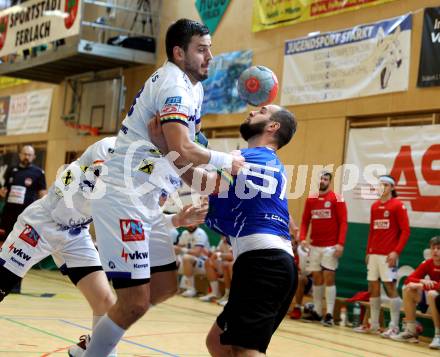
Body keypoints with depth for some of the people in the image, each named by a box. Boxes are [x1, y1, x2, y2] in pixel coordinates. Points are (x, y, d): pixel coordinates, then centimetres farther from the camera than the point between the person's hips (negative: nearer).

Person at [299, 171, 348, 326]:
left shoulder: (337, 199, -5)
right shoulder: (311, 199, 9)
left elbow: (343, 223, -9)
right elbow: (305, 221, 10)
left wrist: (340, 243, -17)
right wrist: (303, 238, -5)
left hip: (331, 246, -5)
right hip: (314, 245, 5)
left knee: (329, 278, -6)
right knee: (316, 278, 9)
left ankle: (329, 314, -5)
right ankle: (317, 311, 17)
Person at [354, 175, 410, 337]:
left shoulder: (398, 205, -4)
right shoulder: (375, 206, 14)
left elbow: (405, 231, -8)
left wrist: (396, 252, -16)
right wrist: (368, 251, 16)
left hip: (389, 255, -6)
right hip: (374, 253, 7)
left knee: (390, 286, -7)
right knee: (373, 287, 8)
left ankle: (394, 327, -1)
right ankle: (374, 325, 17)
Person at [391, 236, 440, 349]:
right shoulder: (428, 263, -1)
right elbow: (408, 280, -5)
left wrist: (421, 286, -26)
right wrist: (422, 281, -25)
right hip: (430, 298, 6)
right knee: (408, 289, -10)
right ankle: (411, 331, -7)